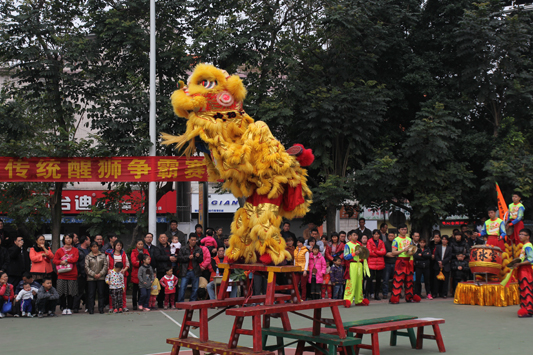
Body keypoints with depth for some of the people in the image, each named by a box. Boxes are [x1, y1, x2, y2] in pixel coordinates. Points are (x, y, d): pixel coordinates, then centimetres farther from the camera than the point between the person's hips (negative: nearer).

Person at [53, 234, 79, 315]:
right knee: (62, 292, -2)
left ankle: (69, 308, 6)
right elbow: (55, 260, 2)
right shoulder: (59, 250, 10)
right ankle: (64, 308, 8)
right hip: (62, 275, 1)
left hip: (72, 274, 0)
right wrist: (61, 262, -16)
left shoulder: (75, 250, 9)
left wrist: (66, 260, -13)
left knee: (71, 292, -2)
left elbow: (75, 259, -6)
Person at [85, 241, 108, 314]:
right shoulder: (88, 256, 7)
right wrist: (93, 274, -10)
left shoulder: (103, 255, 10)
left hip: (101, 278, 1)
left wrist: (100, 274, -8)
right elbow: (86, 267, 0)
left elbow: (106, 265, 4)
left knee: (101, 293, 3)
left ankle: (101, 309, 9)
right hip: (91, 278, -1)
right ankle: (91, 310, 2)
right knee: (91, 294, -2)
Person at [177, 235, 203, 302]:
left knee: (195, 288, 4)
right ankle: (180, 302, -1)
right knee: (182, 287, -7)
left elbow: (201, 260, 5)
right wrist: (188, 257, -13)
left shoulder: (199, 249, 8)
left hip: (195, 272, 1)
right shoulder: (183, 249, 7)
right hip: (186, 271, -1)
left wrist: (198, 257, -16)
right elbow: (180, 259, 0)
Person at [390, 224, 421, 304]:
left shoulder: (409, 239, 16)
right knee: (398, 279, -10)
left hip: (408, 261, 5)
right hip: (400, 261, -5)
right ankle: (395, 298, -9)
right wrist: (403, 250, -17)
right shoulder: (396, 240, -1)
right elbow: (393, 252, -8)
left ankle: (409, 297, 15)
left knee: (409, 279, 8)